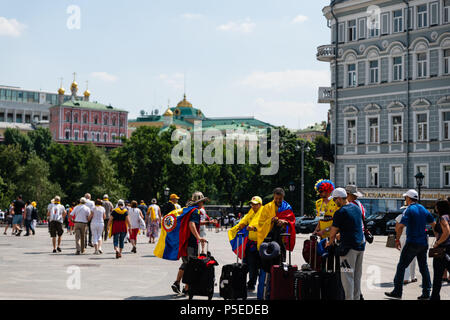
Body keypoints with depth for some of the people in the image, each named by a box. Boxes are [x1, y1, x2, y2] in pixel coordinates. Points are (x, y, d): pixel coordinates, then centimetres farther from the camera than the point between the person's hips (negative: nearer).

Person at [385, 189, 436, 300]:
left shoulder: (409, 210, -10)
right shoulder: (423, 209, 11)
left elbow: (401, 226, -20)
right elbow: (434, 224, 13)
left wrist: (397, 240, -11)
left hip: (412, 243, -7)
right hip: (423, 243, 7)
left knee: (401, 266, 0)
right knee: (423, 267, 11)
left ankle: (397, 292, -1)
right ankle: (426, 293, 10)